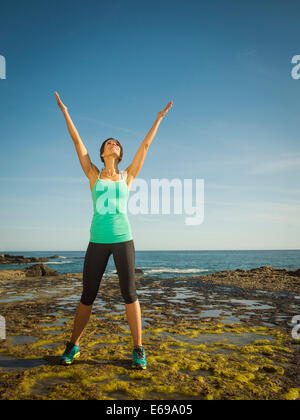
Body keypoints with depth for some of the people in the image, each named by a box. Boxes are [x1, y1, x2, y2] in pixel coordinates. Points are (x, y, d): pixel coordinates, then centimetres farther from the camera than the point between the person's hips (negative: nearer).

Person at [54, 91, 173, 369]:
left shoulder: (127, 176, 9)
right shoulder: (94, 175, 9)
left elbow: (146, 145, 13)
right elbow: (77, 142, 11)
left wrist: (159, 118, 18)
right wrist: (65, 112, 15)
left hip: (123, 239, 0)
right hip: (98, 242, 1)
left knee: (129, 294, -1)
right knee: (88, 296, 5)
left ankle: (138, 349, 11)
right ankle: (73, 346, 24)